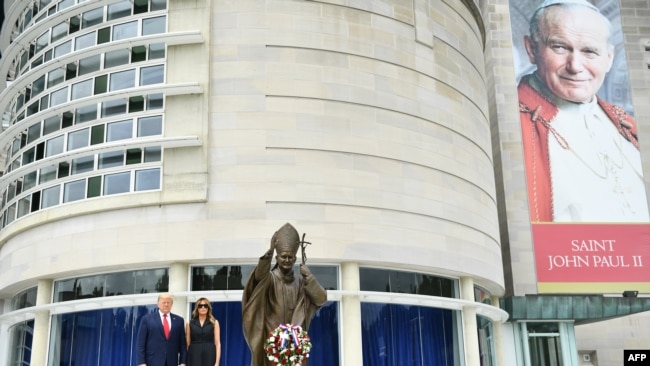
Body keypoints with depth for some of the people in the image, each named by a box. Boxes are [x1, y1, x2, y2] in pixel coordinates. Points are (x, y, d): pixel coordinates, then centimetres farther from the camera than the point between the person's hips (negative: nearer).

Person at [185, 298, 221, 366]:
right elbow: (187, 344, 8)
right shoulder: (190, 323, 9)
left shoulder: (214, 322, 5)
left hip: (209, 356, 0)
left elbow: (217, 343, 0)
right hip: (194, 356, 1)